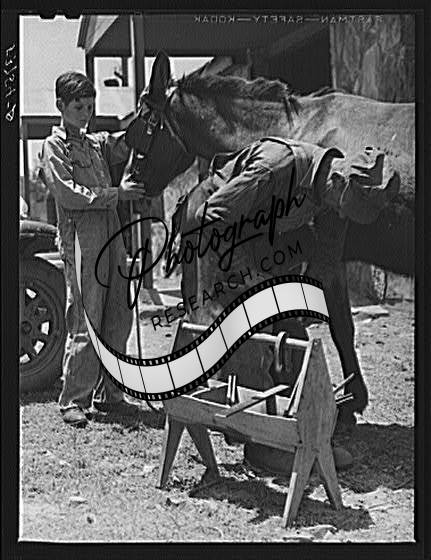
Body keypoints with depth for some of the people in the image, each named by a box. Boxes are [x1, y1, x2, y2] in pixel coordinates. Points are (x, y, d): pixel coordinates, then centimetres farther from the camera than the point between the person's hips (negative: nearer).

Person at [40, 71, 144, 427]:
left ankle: (108, 394, 17)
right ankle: (73, 401, 1)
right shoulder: (54, 146, 1)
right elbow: (67, 193, -11)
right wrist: (115, 194, -14)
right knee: (85, 326, -7)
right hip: (81, 240, -7)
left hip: (112, 236, 7)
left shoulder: (96, 143, 21)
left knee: (119, 321, 7)